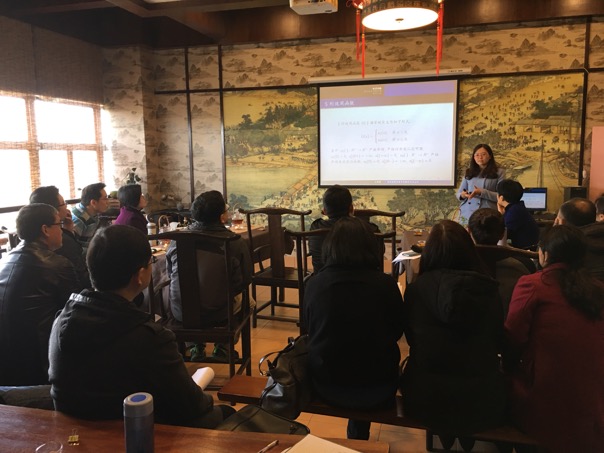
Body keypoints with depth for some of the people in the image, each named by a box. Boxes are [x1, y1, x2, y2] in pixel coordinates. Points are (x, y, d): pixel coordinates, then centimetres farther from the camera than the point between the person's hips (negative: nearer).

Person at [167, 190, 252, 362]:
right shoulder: (236, 242, -13)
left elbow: (169, 273, 9)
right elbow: (245, 279, -3)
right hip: (218, 315, -3)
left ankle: (197, 347, 39)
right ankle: (222, 347, 33)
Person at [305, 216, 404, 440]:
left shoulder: (314, 284, -14)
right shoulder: (386, 284, -17)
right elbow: (397, 332, 0)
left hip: (326, 385, 1)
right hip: (377, 389, -1)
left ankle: (356, 435, 50)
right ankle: (358, 435, 49)